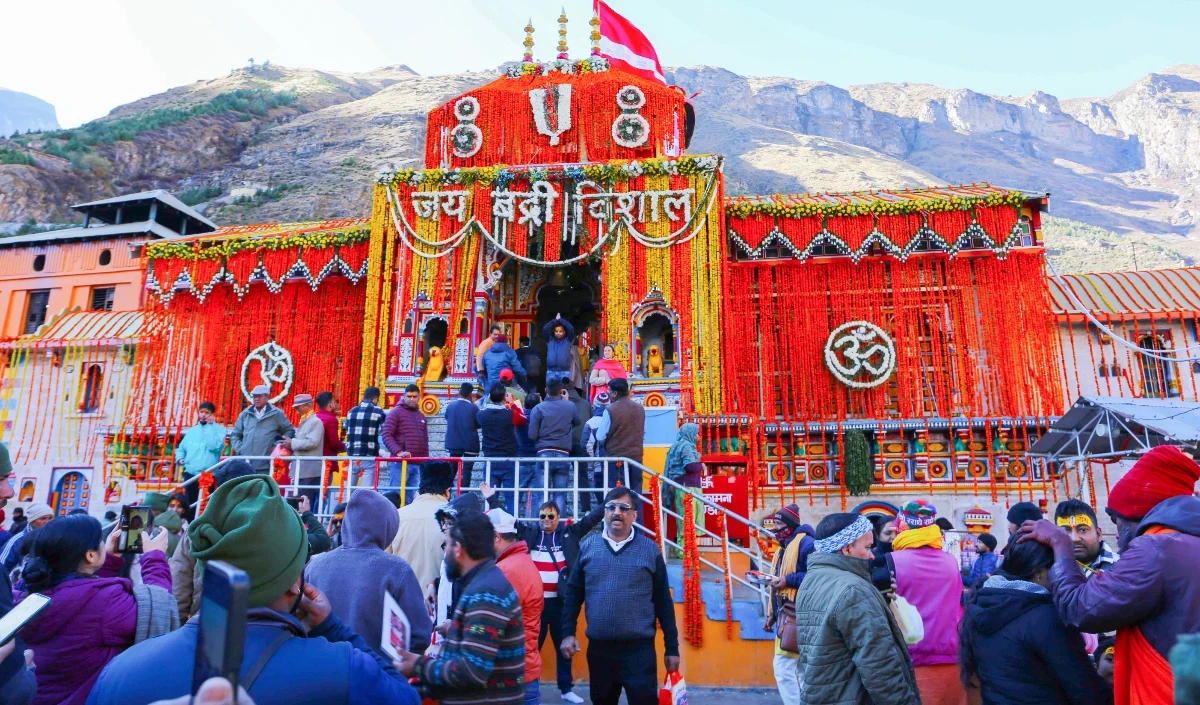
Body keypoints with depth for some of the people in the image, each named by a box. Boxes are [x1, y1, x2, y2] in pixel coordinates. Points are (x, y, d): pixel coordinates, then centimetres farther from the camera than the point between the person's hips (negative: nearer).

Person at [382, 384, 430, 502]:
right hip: (399, 463, -5)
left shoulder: (421, 417, 19)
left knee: (409, 498, 6)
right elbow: (387, 436, -9)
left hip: (418, 465, 5)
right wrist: (398, 452, -23)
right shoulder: (395, 413, 0)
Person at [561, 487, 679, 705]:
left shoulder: (650, 549, -2)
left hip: (639, 648, -2)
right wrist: (568, 633, 0)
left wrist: (671, 647, 2)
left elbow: (663, 601, 1)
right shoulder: (588, 546, 2)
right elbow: (573, 594, 7)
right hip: (598, 647, 3)